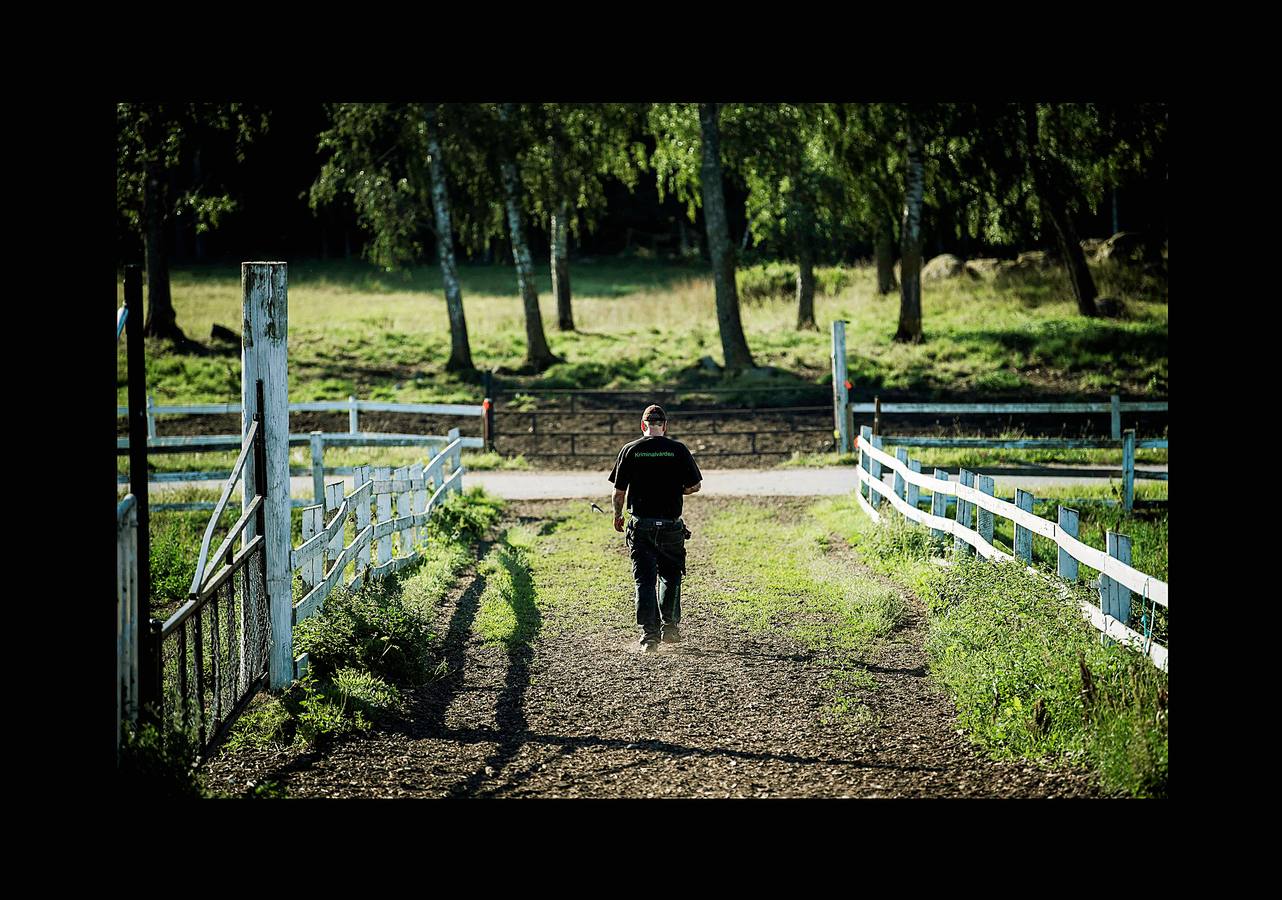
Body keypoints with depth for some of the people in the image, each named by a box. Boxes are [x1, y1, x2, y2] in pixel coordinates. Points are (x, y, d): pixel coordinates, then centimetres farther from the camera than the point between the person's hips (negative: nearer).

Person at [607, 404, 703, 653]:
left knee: (644, 579, 2)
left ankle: (649, 634, -6)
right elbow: (695, 485, -1)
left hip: (641, 525, 0)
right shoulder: (678, 450, -3)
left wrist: (617, 515, 16)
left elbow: (619, 490, -1)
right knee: (670, 575, 19)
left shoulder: (630, 450, -2)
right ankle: (669, 626, 22)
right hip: (671, 525, 0)